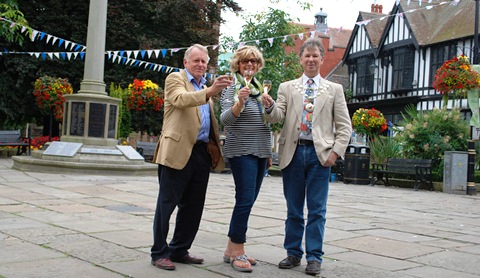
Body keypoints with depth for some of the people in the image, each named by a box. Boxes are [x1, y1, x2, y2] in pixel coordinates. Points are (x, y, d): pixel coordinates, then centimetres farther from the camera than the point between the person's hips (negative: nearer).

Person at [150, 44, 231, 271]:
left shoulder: (205, 87, 22)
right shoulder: (175, 79, 1)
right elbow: (182, 99, -22)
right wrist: (210, 91, -36)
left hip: (202, 153, 7)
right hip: (178, 151, -7)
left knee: (193, 206, 11)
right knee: (167, 203, 0)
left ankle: (179, 250, 23)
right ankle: (159, 253, 9)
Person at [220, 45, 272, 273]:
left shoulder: (260, 89, 16)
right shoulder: (231, 89, -3)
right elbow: (225, 119, -15)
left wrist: (269, 152, 19)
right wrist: (239, 103, -33)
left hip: (260, 152, 7)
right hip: (242, 151, -7)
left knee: (247, 201, 6)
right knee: (245, 200, -12)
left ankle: (231, 249, 14)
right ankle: (238, 252, -4)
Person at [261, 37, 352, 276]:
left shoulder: (334, 90, 8)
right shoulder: (287, 88, 10)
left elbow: (344, 126, 6)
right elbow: (278, 117, -2)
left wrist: (336, 152, -6)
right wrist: (270, 106, -24)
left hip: (320, 153, -1)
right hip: (293, 151, 1)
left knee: (317, 209, 2)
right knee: (293, 208, 9)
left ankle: (314, 257, 11)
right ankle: (293, 253, 21)